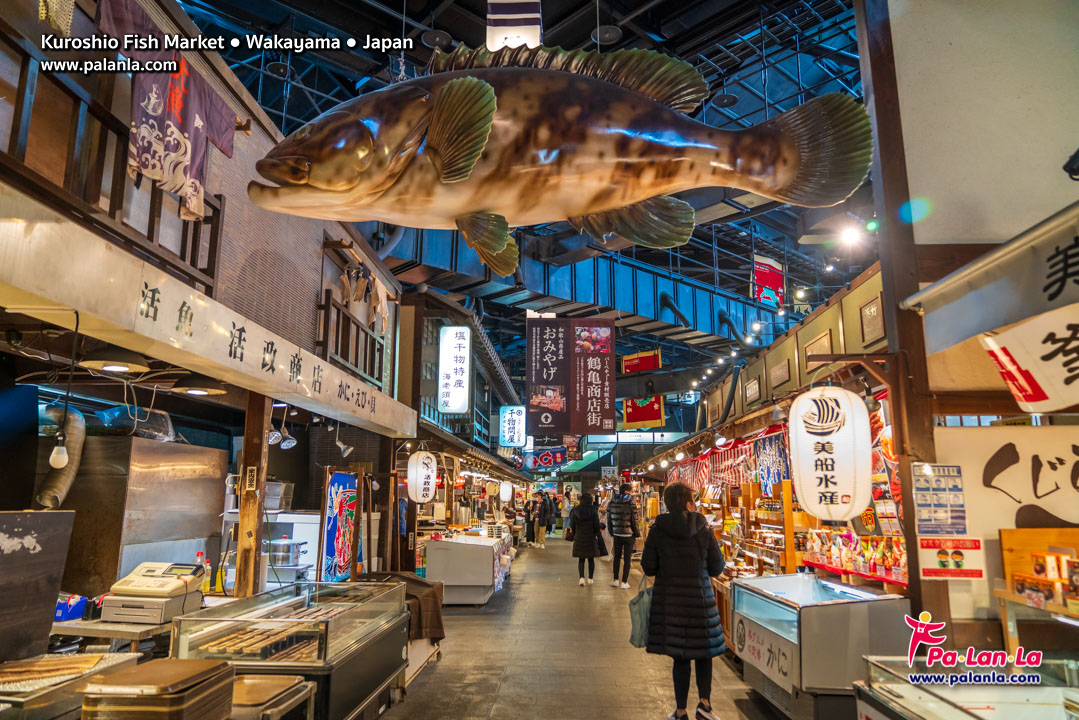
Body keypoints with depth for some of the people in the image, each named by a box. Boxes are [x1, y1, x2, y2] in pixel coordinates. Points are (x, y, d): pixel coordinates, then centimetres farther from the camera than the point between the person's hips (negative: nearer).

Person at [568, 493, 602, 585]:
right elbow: (597, 525, -11)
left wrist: (575, 534, 15)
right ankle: (590, 578, 16)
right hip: (591, 537, -1)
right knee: (591, 559, 13)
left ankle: (581, 577, -8)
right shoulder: (593, 510, -9)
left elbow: (572, 525, -2)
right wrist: (597, 534, 5)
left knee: (581, 559, 8)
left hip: (579, 537, 1)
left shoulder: (576, 510, -4)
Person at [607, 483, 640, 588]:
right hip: (628, 535, -4)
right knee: (627, 559, 5)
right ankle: (624, 582, 8)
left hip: (616, 535, 4)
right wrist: (637, 534, 1)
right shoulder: (631, 504, -14)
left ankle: (615, 580, 21)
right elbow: (634, 521, -11)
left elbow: (609, 520, 6)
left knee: (616, 557, 17)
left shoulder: (611, 503, 1)